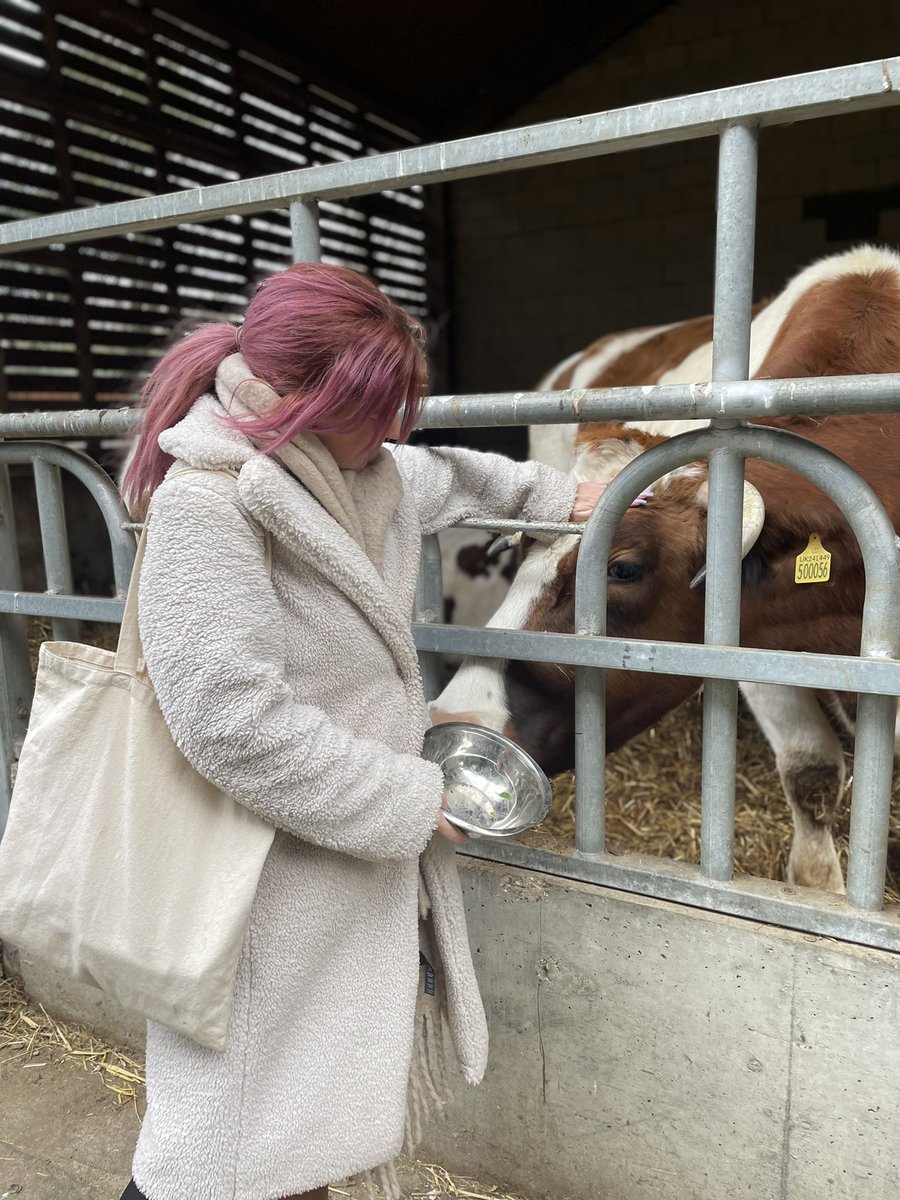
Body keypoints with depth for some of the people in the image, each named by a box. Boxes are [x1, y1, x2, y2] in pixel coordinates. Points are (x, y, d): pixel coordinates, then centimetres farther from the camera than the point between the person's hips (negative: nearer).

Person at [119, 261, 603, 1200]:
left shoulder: (365, 471, 2)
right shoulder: (205, 503, -24)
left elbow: (444, 479, 25)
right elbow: (232, 718, -30)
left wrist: (559, 497, 29)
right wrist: (407, 801, -21)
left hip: (367, 858, 8)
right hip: (275, 870, -8)